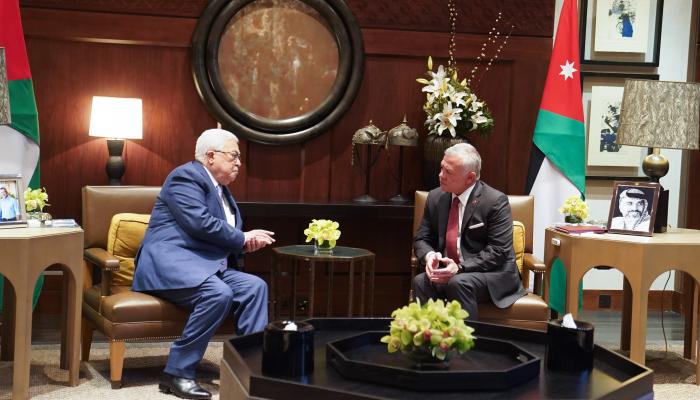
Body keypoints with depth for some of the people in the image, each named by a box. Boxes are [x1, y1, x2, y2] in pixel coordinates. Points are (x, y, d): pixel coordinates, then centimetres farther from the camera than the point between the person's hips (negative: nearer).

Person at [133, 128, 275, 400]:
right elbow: (200, 224, -20)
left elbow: (224, 236, 24)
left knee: (255, 286, -13)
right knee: (219, 294, -32)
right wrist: (243, 238, -9)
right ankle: (177, 373, -23)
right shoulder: (186, 176, -7)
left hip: (206, 265, 9)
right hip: (170, 262, -9)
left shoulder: (220, 188, 21)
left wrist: (246, 243, 0)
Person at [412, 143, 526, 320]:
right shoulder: (435, 197, 6)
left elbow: (498, 251, -14)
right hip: (448, 271, 5)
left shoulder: (495, 201, -11)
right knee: (421, 281, -26)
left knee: (458, 283, -35)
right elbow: (421, 238, 11)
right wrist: (429, 255, -14)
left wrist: (460, 267, -25)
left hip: (493, 274, -4)